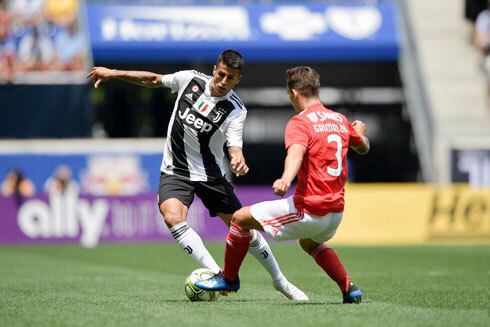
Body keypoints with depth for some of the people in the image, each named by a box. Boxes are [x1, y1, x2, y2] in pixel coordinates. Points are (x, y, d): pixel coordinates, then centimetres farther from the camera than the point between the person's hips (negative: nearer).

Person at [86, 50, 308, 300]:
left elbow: (234, 147, -24)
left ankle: (280, 281, 26)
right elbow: (154, 80, 10)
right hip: (175, 172, 1)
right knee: (173, 217, -29)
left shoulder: (236, 110, -14)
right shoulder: (190, 79, -6)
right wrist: (113, 73, 9)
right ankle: (217, 274, -29)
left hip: (210, 175, -1)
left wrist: (238, 162, -48)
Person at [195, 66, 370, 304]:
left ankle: (229, 278, 24)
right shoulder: (340, 120, 10)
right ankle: (349, 288, 24)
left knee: (240, 218, 7)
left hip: (308, 211, -8)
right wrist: (359, 132, 52)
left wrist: (286, 179, -53)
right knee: (309, 242, 39)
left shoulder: (300, 123, -12)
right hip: (335, 211, 8)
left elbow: (296, 152, -34)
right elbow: (363, 148, 28)